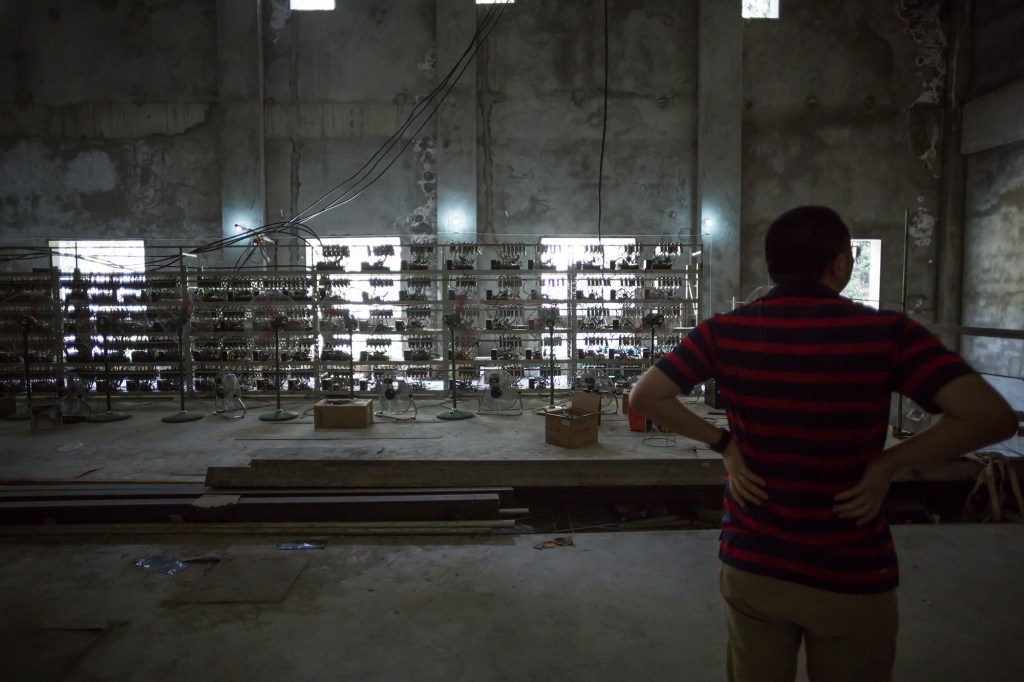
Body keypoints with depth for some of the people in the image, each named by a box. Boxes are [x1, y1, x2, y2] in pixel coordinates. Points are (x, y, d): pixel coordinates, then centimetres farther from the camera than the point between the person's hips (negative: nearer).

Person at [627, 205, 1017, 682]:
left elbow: (644, 397, -9)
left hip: (751, 569, 2)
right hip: (853, 580, -1)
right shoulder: (887, 333, -13)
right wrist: (888, 463, -9)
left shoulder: (725, 332, -9)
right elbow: (993, 418, -18)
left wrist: (722, 443, -3)